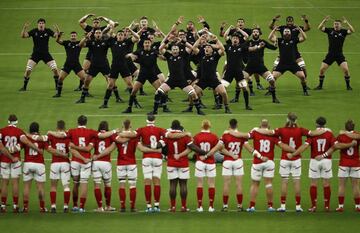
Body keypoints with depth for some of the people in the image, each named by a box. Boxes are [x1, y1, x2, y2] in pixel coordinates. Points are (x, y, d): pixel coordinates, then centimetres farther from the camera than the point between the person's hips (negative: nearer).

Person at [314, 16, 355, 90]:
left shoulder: (343, 31, -3)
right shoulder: (330, 30, 1)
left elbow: (352, 31, -19)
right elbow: (320, 28, -10)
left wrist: (346, 23, -30)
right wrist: (324, 21, -25)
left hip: (339, 55, -2)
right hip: (330, 55, 2)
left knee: (346, 69, -14)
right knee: (322, 69, -2)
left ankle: (348, 86, 3)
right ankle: (320, 85, 14)